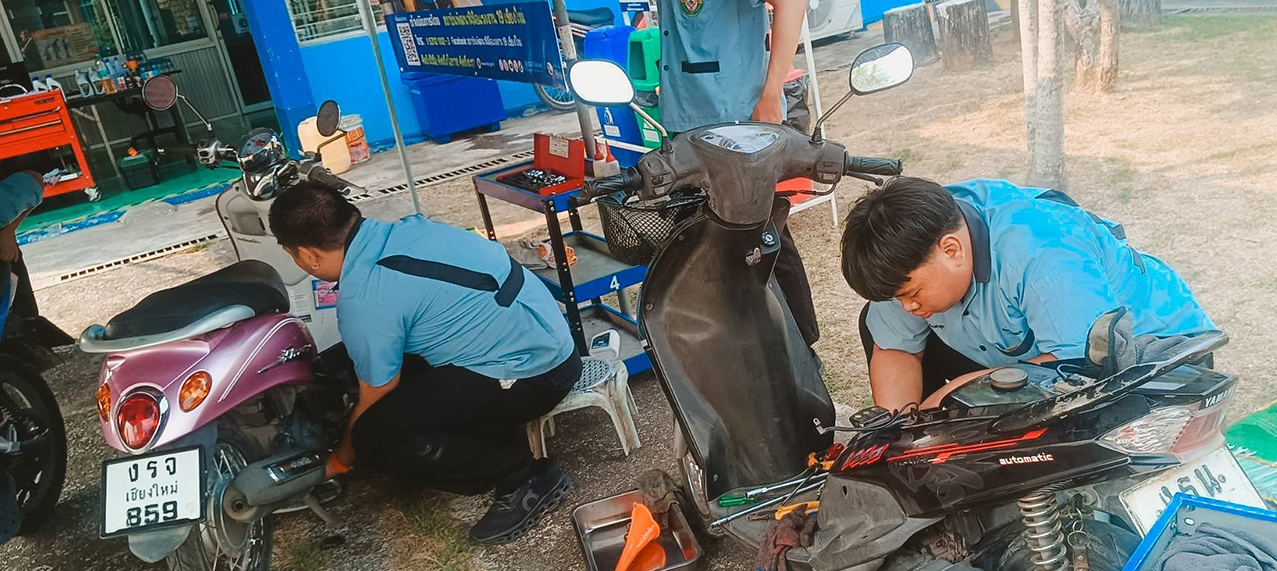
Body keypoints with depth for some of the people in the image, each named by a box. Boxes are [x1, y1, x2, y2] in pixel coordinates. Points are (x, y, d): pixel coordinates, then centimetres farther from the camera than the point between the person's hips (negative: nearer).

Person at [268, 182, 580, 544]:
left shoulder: (363, 303, -18)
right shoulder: (407, 228, 5)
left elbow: (373, 403, -3)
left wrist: (340, 460, 17)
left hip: (531, 374, -9)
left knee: (377, 437, -13)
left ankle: (526, 478, -3)